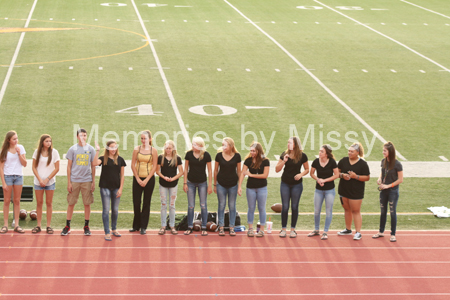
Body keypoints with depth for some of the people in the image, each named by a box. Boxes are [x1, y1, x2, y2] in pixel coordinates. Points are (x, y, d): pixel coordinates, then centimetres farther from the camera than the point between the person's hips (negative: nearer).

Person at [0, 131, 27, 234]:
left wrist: (19, 154, -10)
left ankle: (16, 225, 10)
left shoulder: (20, 148, 5)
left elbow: (24, 164, 3)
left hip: (19, 176, 3)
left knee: (17, 201, 5)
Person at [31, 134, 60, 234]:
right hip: (38, 182, 1)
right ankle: (38, 225, 9)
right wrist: (40, 179, -8)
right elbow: (34, 167, 3)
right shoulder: (37, 152, 3)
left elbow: (57, 168, -2)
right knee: (39, 203, 3)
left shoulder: (54, 152, -1)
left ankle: (48, 226, 7)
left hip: (50, 182, -1)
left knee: (49, 203, 2)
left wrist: (47, 179, -8)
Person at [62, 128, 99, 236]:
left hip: (87, 180, 1)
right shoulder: (73, 149, 2)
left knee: (87, 204, 4)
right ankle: (67, 226, 11)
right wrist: (69, 182, -1)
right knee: (71, 203, 3)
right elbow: (69, 166, 4)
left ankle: (86, 226, 14)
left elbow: (93, 166, 9)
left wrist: (93, 182, 5)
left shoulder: (91, 149, 5)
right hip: (74, 180, -1)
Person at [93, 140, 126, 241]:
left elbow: (122, 175, 6)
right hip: (105, 187, -2)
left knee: (115, 210, 12)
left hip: (116, 188, 3)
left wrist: (121, 188, 0)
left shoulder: (120, 160, 5)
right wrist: (97, 151, -21)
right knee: (106, 210, -1)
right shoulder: (103, 159, -1)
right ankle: (107, 233, 3)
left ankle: (114, 229, 29)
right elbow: (95, 163, -23)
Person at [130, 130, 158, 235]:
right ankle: (136, 225, 16)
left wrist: (146, 180, -9)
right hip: (137, 179, 1)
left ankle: (143, 227, 11)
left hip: (149, 179, -1)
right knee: (136, 202, 2)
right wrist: (138, 179, -5)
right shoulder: (137, 149, 2)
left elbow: (154, 167, -3)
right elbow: (133, 165, 2)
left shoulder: (153, 150, -2)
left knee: (146, 203, 3)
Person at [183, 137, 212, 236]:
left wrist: (210, 185, -5)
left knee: (203, 205, 4)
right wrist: (185, 183, -1)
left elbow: (209, 171, -3)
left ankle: (204, 228, 12)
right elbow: (186, 169, 3)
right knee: (191, 206, 4)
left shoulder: (206, 155, -9)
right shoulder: (189, 154, -5)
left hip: (202, 183, -1)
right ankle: (190, 227, 13)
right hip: (191, 183, 1)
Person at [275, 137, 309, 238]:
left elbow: (307, 169, 6)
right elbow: (277, 170, -2)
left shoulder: (302, 156, -5)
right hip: (285, 183, 1)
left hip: (297, 184, -1)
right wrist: (284, 161, -18)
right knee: (285, 206, 2)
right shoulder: (284, 155, -2)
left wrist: (301, 174, -14)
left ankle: (293, 229, 14)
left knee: (294, 206, 5)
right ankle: (283, 229, 10)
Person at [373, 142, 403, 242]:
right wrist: (379, 179, -4)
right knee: (383, 211, 16)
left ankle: (393, 234, 14)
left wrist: (388, 186, -15)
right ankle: (381, 232, 29)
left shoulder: (397, 164, -17)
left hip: (393, 191, -6)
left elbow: (400, 179, -14)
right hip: (383, 191, 6)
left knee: (392, 212, 3)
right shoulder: (383, 161, 1)